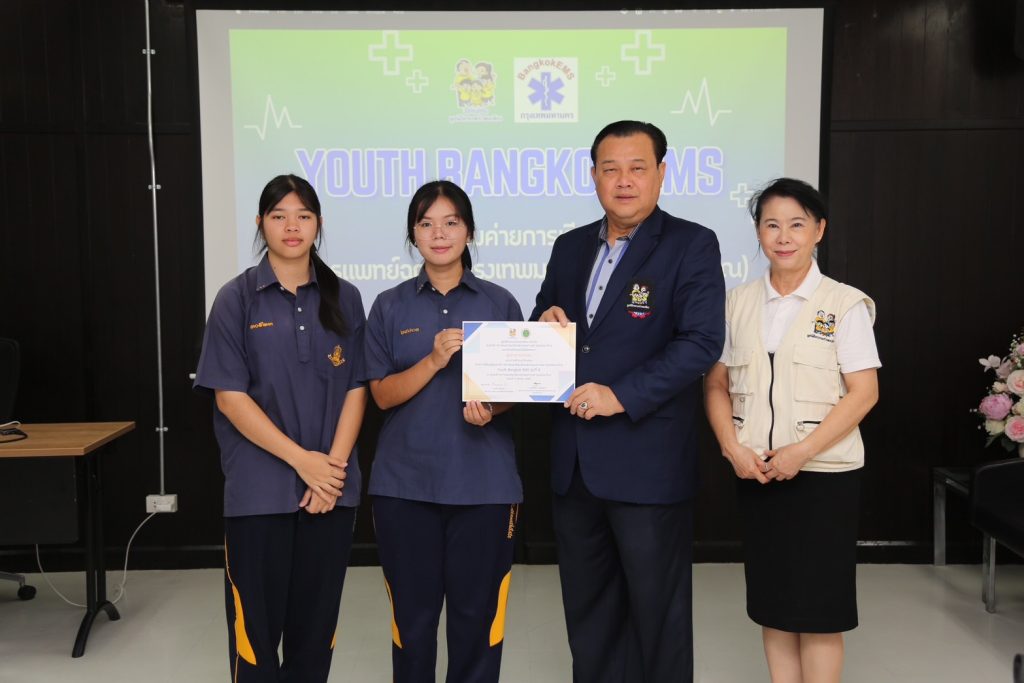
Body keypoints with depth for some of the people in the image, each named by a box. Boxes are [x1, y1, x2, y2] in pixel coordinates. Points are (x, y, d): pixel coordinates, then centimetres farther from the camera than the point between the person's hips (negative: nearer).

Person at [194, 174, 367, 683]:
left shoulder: (343, 298, 6)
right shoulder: (237, 298, -2)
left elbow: (355, 390, 4)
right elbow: (229, 396, -7)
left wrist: (332, 465, -9)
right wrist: (301, 459, -14)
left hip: (331, 487, 2)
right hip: (258, 488, -2)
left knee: (316, 621, 12)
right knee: (258, 622, 7)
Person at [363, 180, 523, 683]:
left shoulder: (500, 303, 3)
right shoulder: (389, 306, 3)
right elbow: (382, 394, -2)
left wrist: (490, 410, -15)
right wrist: (433, 361, -18)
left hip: (482, 481, 0)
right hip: (405, 481, 1)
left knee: (477, 612, 8)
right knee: (412, 611, 11)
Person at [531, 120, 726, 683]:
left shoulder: (692, 246, -6)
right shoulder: (571, 246, 12)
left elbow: (702, 341, -15)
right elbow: (543, 324, 20)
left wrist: (624, 396, -22)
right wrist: (546, 323, -4)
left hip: (647, 460, -6)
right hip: (574, 460, 6)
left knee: (657, 607, 8)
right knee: (587, 605, 17)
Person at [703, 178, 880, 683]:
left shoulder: (845, 305, -5)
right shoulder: (738, 303, 6)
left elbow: (863, 393, -9)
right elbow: (716, 384, 7)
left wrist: (801, 452, -16)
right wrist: (734, 448, -8)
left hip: (823, 473, -3)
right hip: (755, 473, 4)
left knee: (818, 606, 3)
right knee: (772, 603, 11)